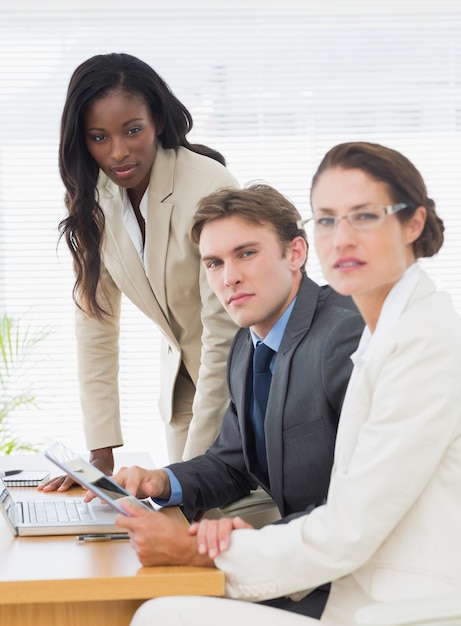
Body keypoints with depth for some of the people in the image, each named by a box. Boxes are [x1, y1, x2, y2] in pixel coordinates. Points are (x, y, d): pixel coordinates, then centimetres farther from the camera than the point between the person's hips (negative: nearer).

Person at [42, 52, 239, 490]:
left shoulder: (209, 188, -26)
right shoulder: (91, 198, -7)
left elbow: (224, 334, -25)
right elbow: (95, 320, -5)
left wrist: (196, 466, -26)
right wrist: (101, 454, -11)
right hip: (181, 370, 5)